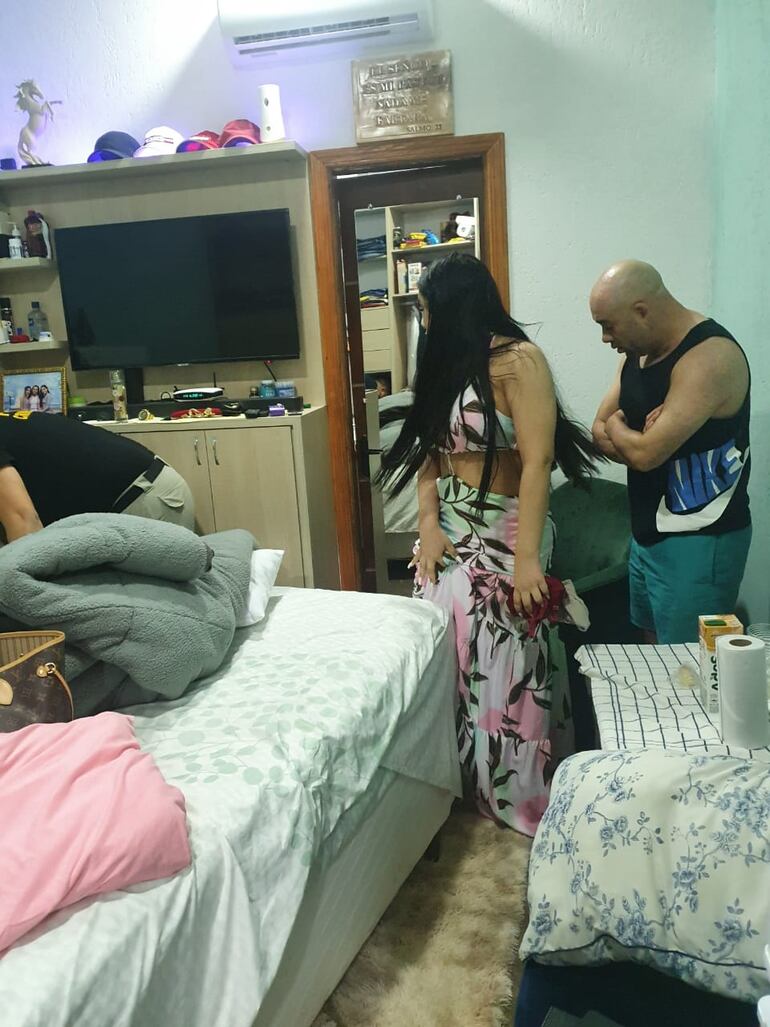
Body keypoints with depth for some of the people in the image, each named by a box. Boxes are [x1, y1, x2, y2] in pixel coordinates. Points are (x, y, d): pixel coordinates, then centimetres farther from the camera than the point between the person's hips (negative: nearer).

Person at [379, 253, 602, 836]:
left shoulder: (517, 361, -13)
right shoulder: (449, 365, 11)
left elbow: (538, 461, -19)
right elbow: (429, 450, 9)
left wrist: (527, 556, -24)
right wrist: (429, 522, -5)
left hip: (501, 532, -7)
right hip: (450, 529, 7)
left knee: (504, 668, 0)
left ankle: (522, 801, 18)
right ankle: (462, 779, 27)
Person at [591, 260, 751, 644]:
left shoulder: (709, 356, -21)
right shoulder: (637, 350, 8)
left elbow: (645, 453, -25)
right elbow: (601, 431, 7)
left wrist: (616, 426, -4)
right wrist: (637, 437, -14)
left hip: (698, 540, -9)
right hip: (648, 532, 9)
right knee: (653, 645, 20)